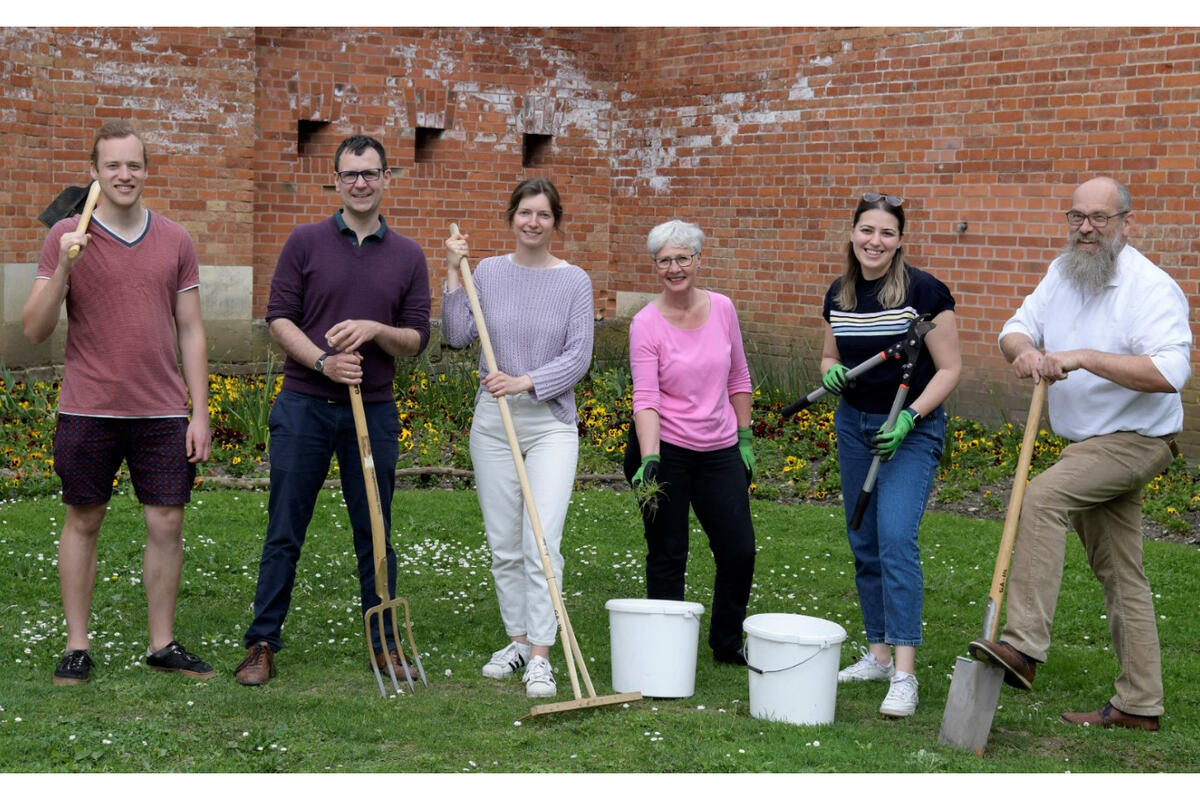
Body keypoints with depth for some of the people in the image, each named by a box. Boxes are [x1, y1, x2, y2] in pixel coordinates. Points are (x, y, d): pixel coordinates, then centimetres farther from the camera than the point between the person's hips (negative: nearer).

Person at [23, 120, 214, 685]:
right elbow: (34, 330, -4)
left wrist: (200, 411, 3)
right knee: (83, 522, 7)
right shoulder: (66, 236, 0)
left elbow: (190, 332, 9)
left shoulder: (175, 241, 7)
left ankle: (162, 644, 14)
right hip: (88, 410, -2)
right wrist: (63, 269, -19)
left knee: (167, 524, 2)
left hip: (163, 412, 2)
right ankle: (77, 647, 16)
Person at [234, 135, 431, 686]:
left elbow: (417, 338, 6)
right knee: (284, 533, 2)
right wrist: (324, 361, -17)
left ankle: (385, 642, 18)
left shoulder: (409, 256, 7)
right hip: (304, 406, -1)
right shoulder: (306, 242, 2)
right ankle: (262, 644, 9)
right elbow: (278, 318, -2)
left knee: (375, 535, 8)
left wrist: (373, 330, -14)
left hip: (374, 411, 2)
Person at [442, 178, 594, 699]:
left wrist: (525, 382, -18)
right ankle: (517, 640, 22)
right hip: (494, 421, 3)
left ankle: (540, 656, -8)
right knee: (503, 543, 8)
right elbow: (457, 336, -3)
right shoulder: (488, 272, 4)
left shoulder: (574, 281, -2)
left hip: (551, 423, -3)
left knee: (542, 542, -11)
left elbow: (578, 357, -6)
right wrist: (453, 276, -9)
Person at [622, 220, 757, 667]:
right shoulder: (646, 324, -11)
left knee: (740, 551, 6)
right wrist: (649, 458, -30)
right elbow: (646, 398, -18)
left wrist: (744, 439, 11)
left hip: (720, 450, 4)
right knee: (667, 555, 2)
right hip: (665, 448, -4)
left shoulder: (722, 309, 1)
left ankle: (727, 645, 25)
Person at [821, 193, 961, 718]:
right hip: (853, 424, 6)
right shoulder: (839, 294, 4)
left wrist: (909, 417, -22)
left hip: (912, 430, -6)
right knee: (864, 544, 10)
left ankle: (904, 674, -18)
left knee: (896, 538, -18)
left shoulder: (923, 291, -13)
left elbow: (949, 368, -10)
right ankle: (878, 654, 23)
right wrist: (832, 372, -6)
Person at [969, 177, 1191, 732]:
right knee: (1119, 573, 10)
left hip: (1135, 439, -8)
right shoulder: (1063, 274, 7)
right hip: (1089, 443, 8)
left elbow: (1168, 372, -29)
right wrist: (1024, 350, -20)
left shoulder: (1151, 287, -17)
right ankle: (1138, 704, 17)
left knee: (1042, 497, -28)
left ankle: (1022, 646, -32)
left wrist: (1083, 357, -32)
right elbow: (1015, 329, 5)